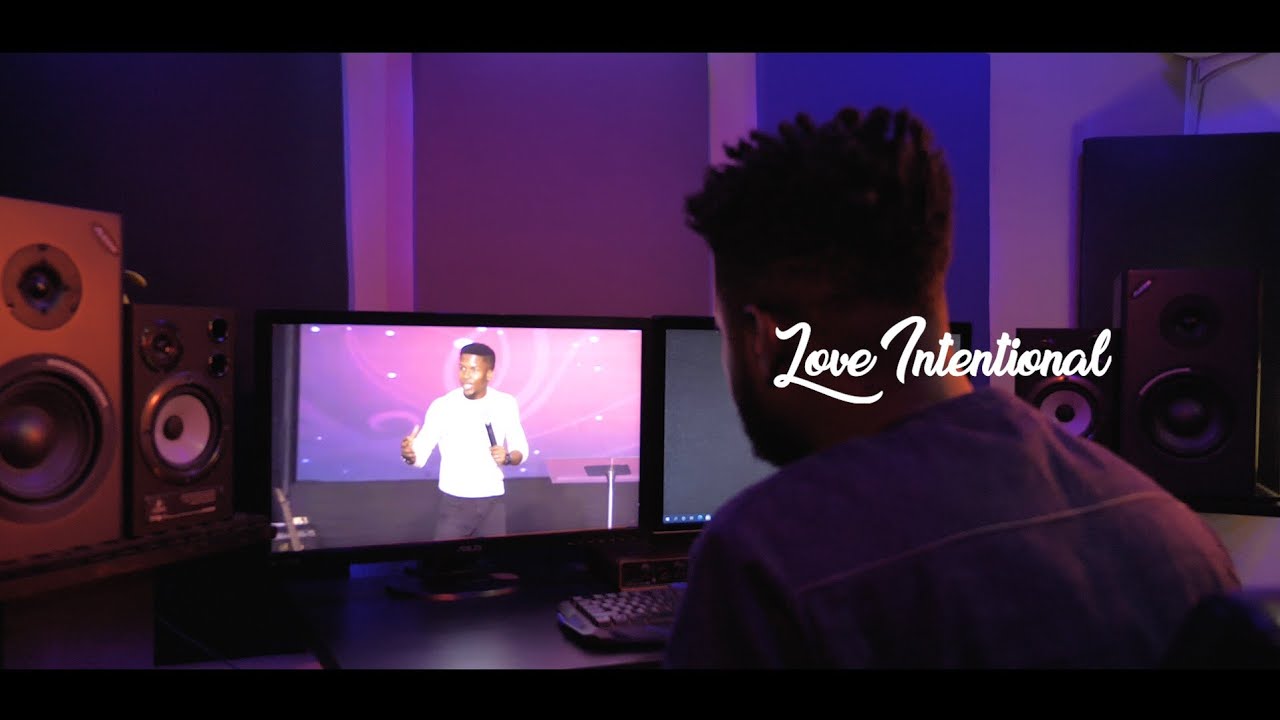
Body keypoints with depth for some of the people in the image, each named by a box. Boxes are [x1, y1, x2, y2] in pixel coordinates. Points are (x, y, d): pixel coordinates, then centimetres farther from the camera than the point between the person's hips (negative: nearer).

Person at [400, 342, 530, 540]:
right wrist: (409, 454, -37)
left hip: (493, 502, 2)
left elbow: (521, 450, 5)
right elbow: (421, 456, -14)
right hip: (454, 504, -2)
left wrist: (507, 457, -17)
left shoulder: (506, 403, -4)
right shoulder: (442, 406, -11)